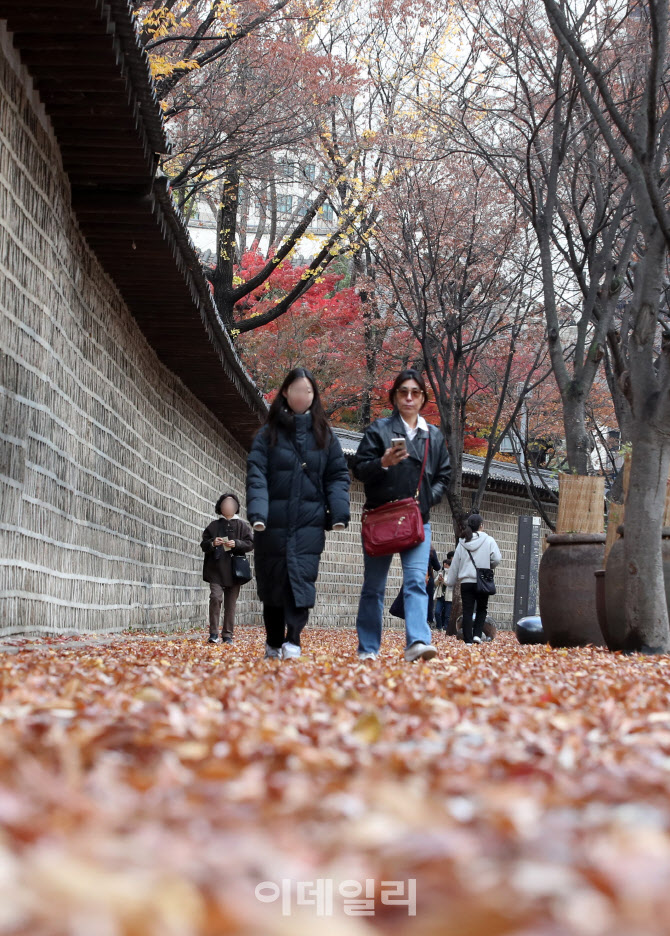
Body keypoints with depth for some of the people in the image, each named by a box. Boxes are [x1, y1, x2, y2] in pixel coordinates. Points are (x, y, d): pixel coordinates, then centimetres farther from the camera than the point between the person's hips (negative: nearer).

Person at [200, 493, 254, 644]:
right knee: (215, 597, -15)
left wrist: (236, 544, -13)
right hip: (216, 569, 0)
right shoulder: (214, 525, 12)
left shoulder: (242, 525, 11)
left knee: (230, 603, 2)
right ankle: (214, 633, -9)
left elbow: (250, 544, 3)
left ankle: (227, 635, 8)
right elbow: (203, 545, 10)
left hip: (234, 570, 0)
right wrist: (212, 543, -11)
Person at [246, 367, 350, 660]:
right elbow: (256, 475, -5)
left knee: (301, 578, -11)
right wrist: (257, 512, -19)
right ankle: (273, 642, 17)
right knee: (272, 580, 6)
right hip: (274, 522, 0)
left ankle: (292, 640, -11)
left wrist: (339, 512, -6)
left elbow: (338, 475, 8)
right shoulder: (269, 434, 4)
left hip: (310, 521, 0)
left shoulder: (324, 435, 9)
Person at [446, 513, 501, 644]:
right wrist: (489, 567, 10)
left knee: (467, 611, 4)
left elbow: (455, 564, 9)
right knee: (481, 609, 13)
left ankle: (468, 640, 0)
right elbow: (497, 558, -11)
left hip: (466, 582, 2)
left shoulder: (462, 543, 5)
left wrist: (451, 581, 18)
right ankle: (477, 634, -3)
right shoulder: (488, 540, -3)